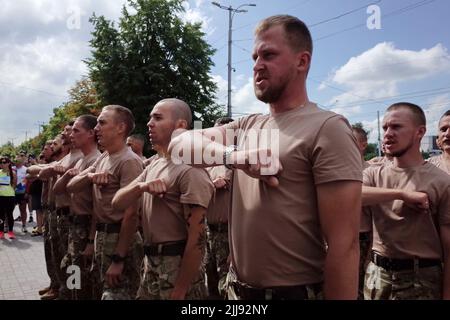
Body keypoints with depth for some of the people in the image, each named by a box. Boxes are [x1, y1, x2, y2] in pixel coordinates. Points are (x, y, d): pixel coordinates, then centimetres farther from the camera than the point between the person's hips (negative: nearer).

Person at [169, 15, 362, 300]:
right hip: (238, 289, 6)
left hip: (294, 292, -6)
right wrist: (234, 155, -21)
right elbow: (180, 144, -3)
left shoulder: (326, 128, -16)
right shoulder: (247, 126, 6)